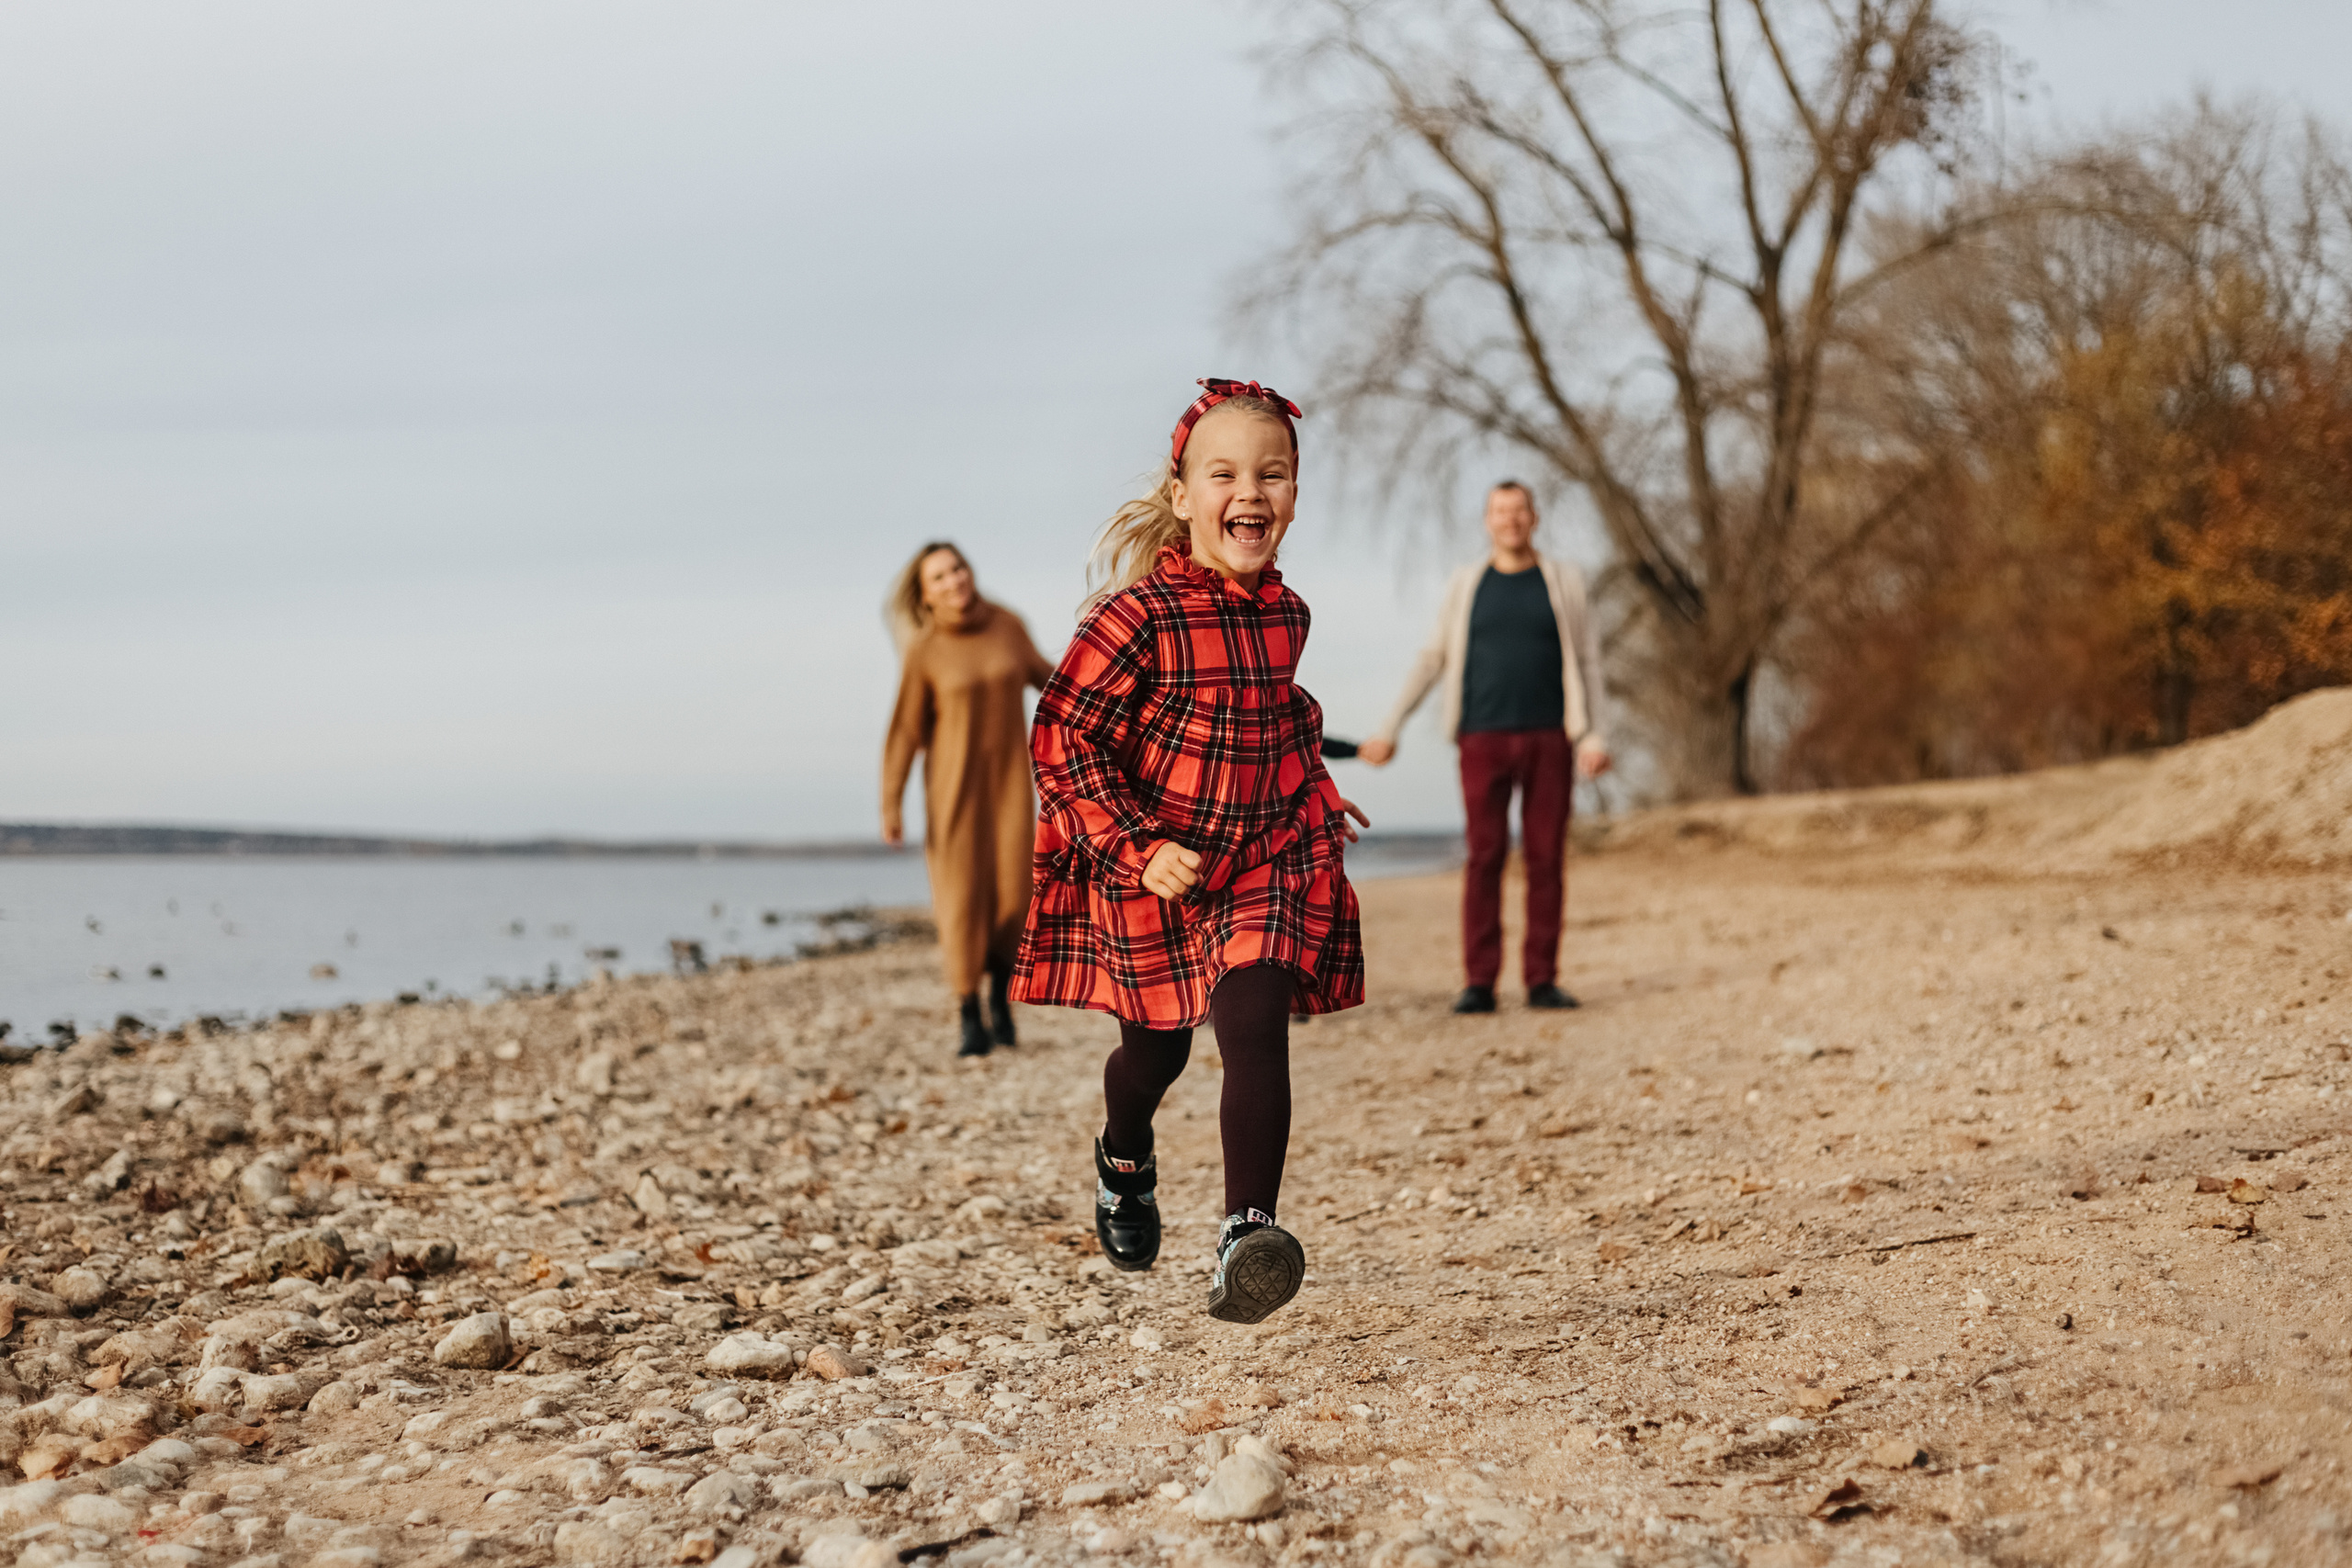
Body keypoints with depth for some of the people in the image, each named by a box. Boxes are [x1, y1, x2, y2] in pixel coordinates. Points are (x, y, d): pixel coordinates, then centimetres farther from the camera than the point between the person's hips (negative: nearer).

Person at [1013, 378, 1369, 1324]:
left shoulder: (1285, 614, 1)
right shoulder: (1138, 616, -18)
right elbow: (1061, 737, -17)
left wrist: (1315, 796, 12)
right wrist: (1139, 847, -22)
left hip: (1265, 864, 3)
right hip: (1150, 875, -3)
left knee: (1256, 1029, -18)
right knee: (1154, 1050, 14)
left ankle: (1248, 1231, -23)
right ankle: (1124, 1161, 48)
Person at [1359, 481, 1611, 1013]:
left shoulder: (1563, 579, 7)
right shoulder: (1467, 584, 8)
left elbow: (1587, 663, 6)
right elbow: (1432, 661, 12)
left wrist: (1595, 735, -6)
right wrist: (1389, 730, 9)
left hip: (1549, 738, 0)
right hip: (1485, 739, 0)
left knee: (1546, 857, -1)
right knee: (1485, 856, -5)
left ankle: (1542, 980, 5)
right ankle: (1479, 984, -4)